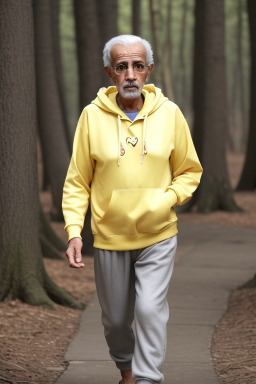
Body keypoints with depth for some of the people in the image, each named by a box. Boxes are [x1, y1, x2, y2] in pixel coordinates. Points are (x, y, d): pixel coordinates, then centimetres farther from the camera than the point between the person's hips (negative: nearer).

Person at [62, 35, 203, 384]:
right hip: (110, 237, 1)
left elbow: (189, 171, 6)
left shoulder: (169, 113, -5)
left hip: (158, 237, -1)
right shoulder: (92, 115, -7)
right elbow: (77, 182, -1)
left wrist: (165, 201, -11)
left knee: (150, 308, -16)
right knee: (116, 317, 13)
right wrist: (74, 231, -12)